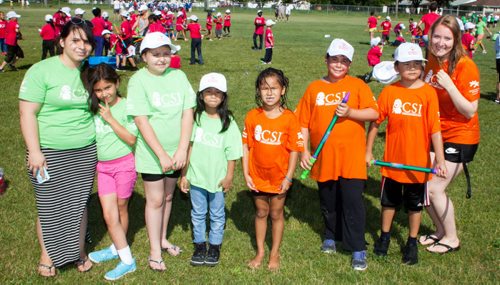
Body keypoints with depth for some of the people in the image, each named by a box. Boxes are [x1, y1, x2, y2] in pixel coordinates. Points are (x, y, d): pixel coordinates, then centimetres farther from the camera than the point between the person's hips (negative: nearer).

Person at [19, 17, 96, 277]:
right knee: (50, 206, 6)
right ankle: (47, 255, 26)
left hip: (85, 152, 4)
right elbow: (27, 113, -12)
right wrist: (34, 151, -17)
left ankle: (79, 251, 29)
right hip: (50, 153, -4)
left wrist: (98, 148, 17)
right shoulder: (42, 71, -9)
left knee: (79, 203, 12)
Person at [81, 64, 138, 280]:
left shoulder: (126, 106, -12)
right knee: (109, 215, 2)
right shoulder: (94, 108, 3)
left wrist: (110, 118, -20)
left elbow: (131, 139, -17)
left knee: (121, 209, 11)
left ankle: (117, 248, 28)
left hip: (124, 164, -5)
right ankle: (127, 260, 15)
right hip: (103, 166, 5)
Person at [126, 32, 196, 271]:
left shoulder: (178, 76, -1)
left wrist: (182, 150, -12)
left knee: (168, 196, 17)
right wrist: (162, 155, -19)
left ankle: (162, 239, 35)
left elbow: (188, 113, -4)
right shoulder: (138, 80, -11)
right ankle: (155, 250, 20)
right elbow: (141, 121, -16)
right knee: (155, 200, 6)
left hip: (176, 152, 4)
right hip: (151, 153, -3)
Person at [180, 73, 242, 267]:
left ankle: (214, 247, 29)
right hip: (196, 176, 1)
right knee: (198, 213, 15)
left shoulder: (227, 121, -8)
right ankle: (199, 246, 30)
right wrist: (184, 174, 0)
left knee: (217, 214, 13)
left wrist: (229, 176, -4)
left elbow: (231, 153, -4)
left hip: (218, 178, -1)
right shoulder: (195, 118, -4)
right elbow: (188, 147, -1)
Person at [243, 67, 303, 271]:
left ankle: (274, 253, 31)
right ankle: (260, 252, 33)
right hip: (257, 177, 2)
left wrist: (288, 177, -11)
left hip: (279, 178, -1)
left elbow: (294, 150, -9)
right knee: (261, 213, 17)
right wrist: (246, 174, -6)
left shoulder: (289, 118, -13)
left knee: (276, 214, 13)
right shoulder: (252, 116, -8)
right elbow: (246, 146, -4)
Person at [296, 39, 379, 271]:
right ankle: (331, 236, 39)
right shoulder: (314, 88, 5)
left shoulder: (357, 85, 0)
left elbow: (374, 113, -7)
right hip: (323, 158, 3)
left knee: (353, 203, -3)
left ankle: (358, 250, 7)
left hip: (351, 157, -3)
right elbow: (304, 123, 6)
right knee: (328, 202, 16)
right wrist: (304, 151, 0)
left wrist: (350, 112, -20)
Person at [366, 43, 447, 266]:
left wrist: (440, 161, -16)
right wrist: (368, 151, 4)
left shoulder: (428, 92, -11)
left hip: (418, 162, -1)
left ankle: (412, 243, 33)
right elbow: (375, 122, 1)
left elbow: (435, 129, -13)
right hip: (392, 161, 1)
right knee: (389, 201, 18)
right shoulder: (389, 91, -7)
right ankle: (385, 236, 38)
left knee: (415, 205, 15)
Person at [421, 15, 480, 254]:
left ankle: (451, 239, 15)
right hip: (435, 134, 7)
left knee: (435, 188, -7)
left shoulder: (465, 66, -19)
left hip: (460, 137, -7)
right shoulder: (432, 62, 0)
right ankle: (440, 231, 28)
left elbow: (470, 111, -21)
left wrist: (449, 85, -31)